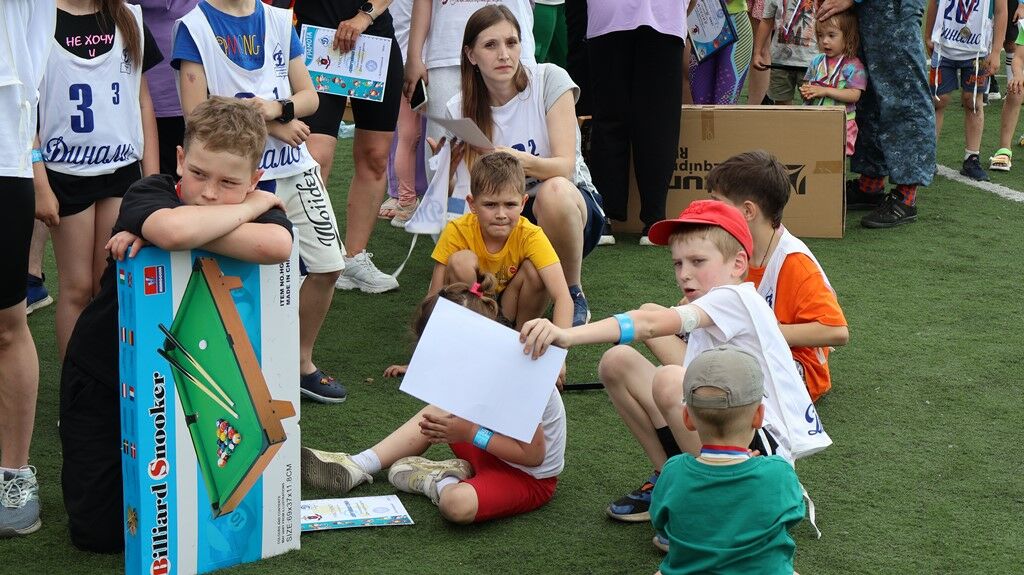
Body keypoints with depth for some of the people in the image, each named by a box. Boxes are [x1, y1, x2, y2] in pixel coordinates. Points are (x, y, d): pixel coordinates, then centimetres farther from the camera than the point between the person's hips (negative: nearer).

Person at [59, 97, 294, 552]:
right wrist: (251, 208, -32)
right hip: (102, 378, -2)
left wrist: (158, 237, -40)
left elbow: (275, 246, -43)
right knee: (102, 532, -1)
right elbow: (175, 229, -50)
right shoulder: (147, 194, -22)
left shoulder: (259, 210, -16)